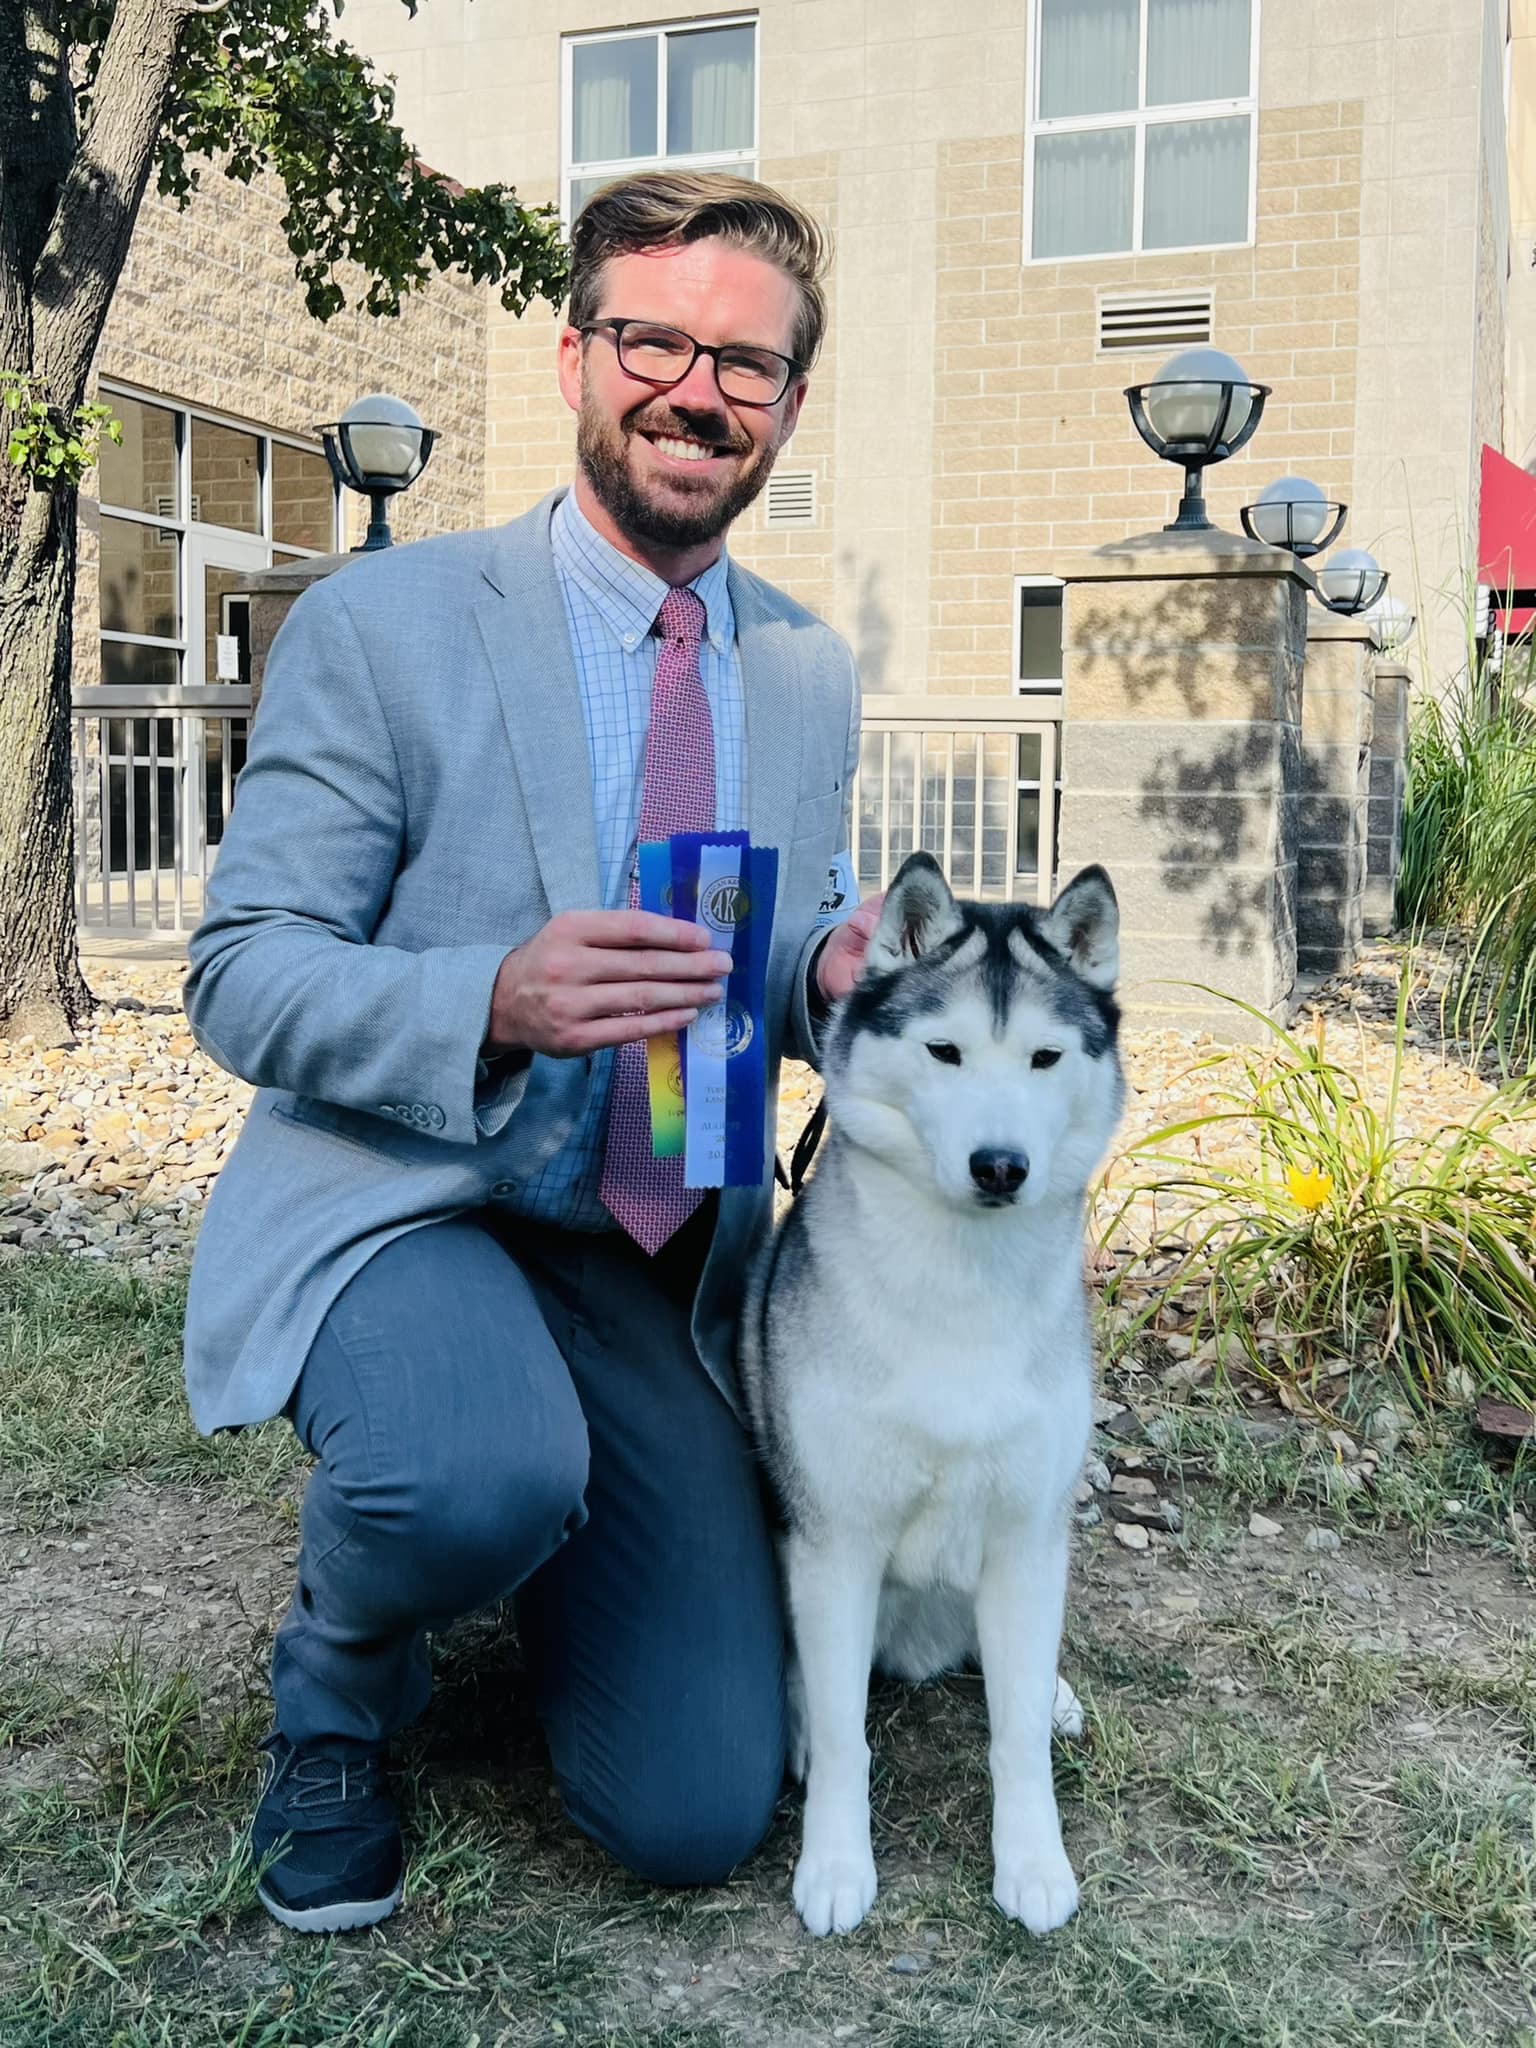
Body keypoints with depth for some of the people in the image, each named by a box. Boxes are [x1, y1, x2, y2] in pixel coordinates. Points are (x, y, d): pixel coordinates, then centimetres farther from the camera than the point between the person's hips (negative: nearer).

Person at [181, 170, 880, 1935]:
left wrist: (834, 972, -11)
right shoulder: (378, 627, -7)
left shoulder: (813, 675, 8)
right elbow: (238, 981, -10)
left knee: (697, 1816, -4)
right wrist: (492, 1001, -30)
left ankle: (523, 1510, 28)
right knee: (483, 1476, -39)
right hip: (397, 1200, -4)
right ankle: (339, 1688, -1)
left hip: (659, 1261, 4)